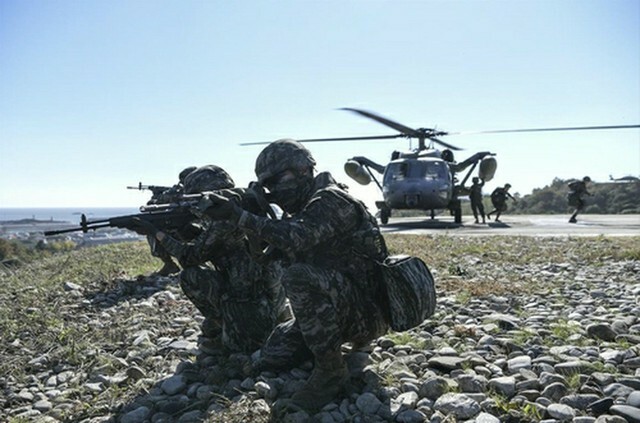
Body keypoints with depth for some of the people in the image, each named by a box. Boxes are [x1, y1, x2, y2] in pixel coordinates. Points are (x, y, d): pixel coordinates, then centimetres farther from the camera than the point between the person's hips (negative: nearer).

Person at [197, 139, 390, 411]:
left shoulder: (331, 201, -18)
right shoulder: (303, 210, 12)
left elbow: (294, 240, -34)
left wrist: (239, 215, -31)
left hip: (365, 309, -9)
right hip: (337, 309, 9)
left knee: (298, 276, -34)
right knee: (270, 357, 6)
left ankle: (331, 370, -18)